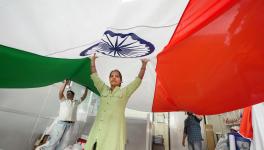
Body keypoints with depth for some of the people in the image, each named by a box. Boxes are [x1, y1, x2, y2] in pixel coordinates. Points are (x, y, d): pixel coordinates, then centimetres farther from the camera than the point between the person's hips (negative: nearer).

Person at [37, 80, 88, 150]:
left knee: (64, 144, -1)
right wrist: (65, 83, -12)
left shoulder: (76, 102, 21)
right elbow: (60, 92, -3)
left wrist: (86, 88, 13)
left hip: (70, 125, 2)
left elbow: (83, 97, 19)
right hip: (61, 123, -2)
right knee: (53, 140, -7)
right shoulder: (63, 100, 14)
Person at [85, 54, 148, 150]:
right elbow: (94, 76, 18)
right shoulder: (103, 90, 15)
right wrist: (93, 61, 21)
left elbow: (138, 80, 2)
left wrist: (144, 65, -1)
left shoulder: (125, 92, 7)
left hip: (114, 128, -3)